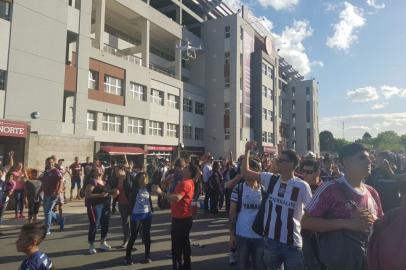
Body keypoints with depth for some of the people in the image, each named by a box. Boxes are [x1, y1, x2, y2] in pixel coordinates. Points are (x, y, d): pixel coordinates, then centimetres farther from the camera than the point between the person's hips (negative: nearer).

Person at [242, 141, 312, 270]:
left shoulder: (302, 186, -12)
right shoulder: (270, 179, -1)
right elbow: (246, 173, -2)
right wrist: (247, 151, -10)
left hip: (292, 243, -3)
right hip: (270, 240, 4)